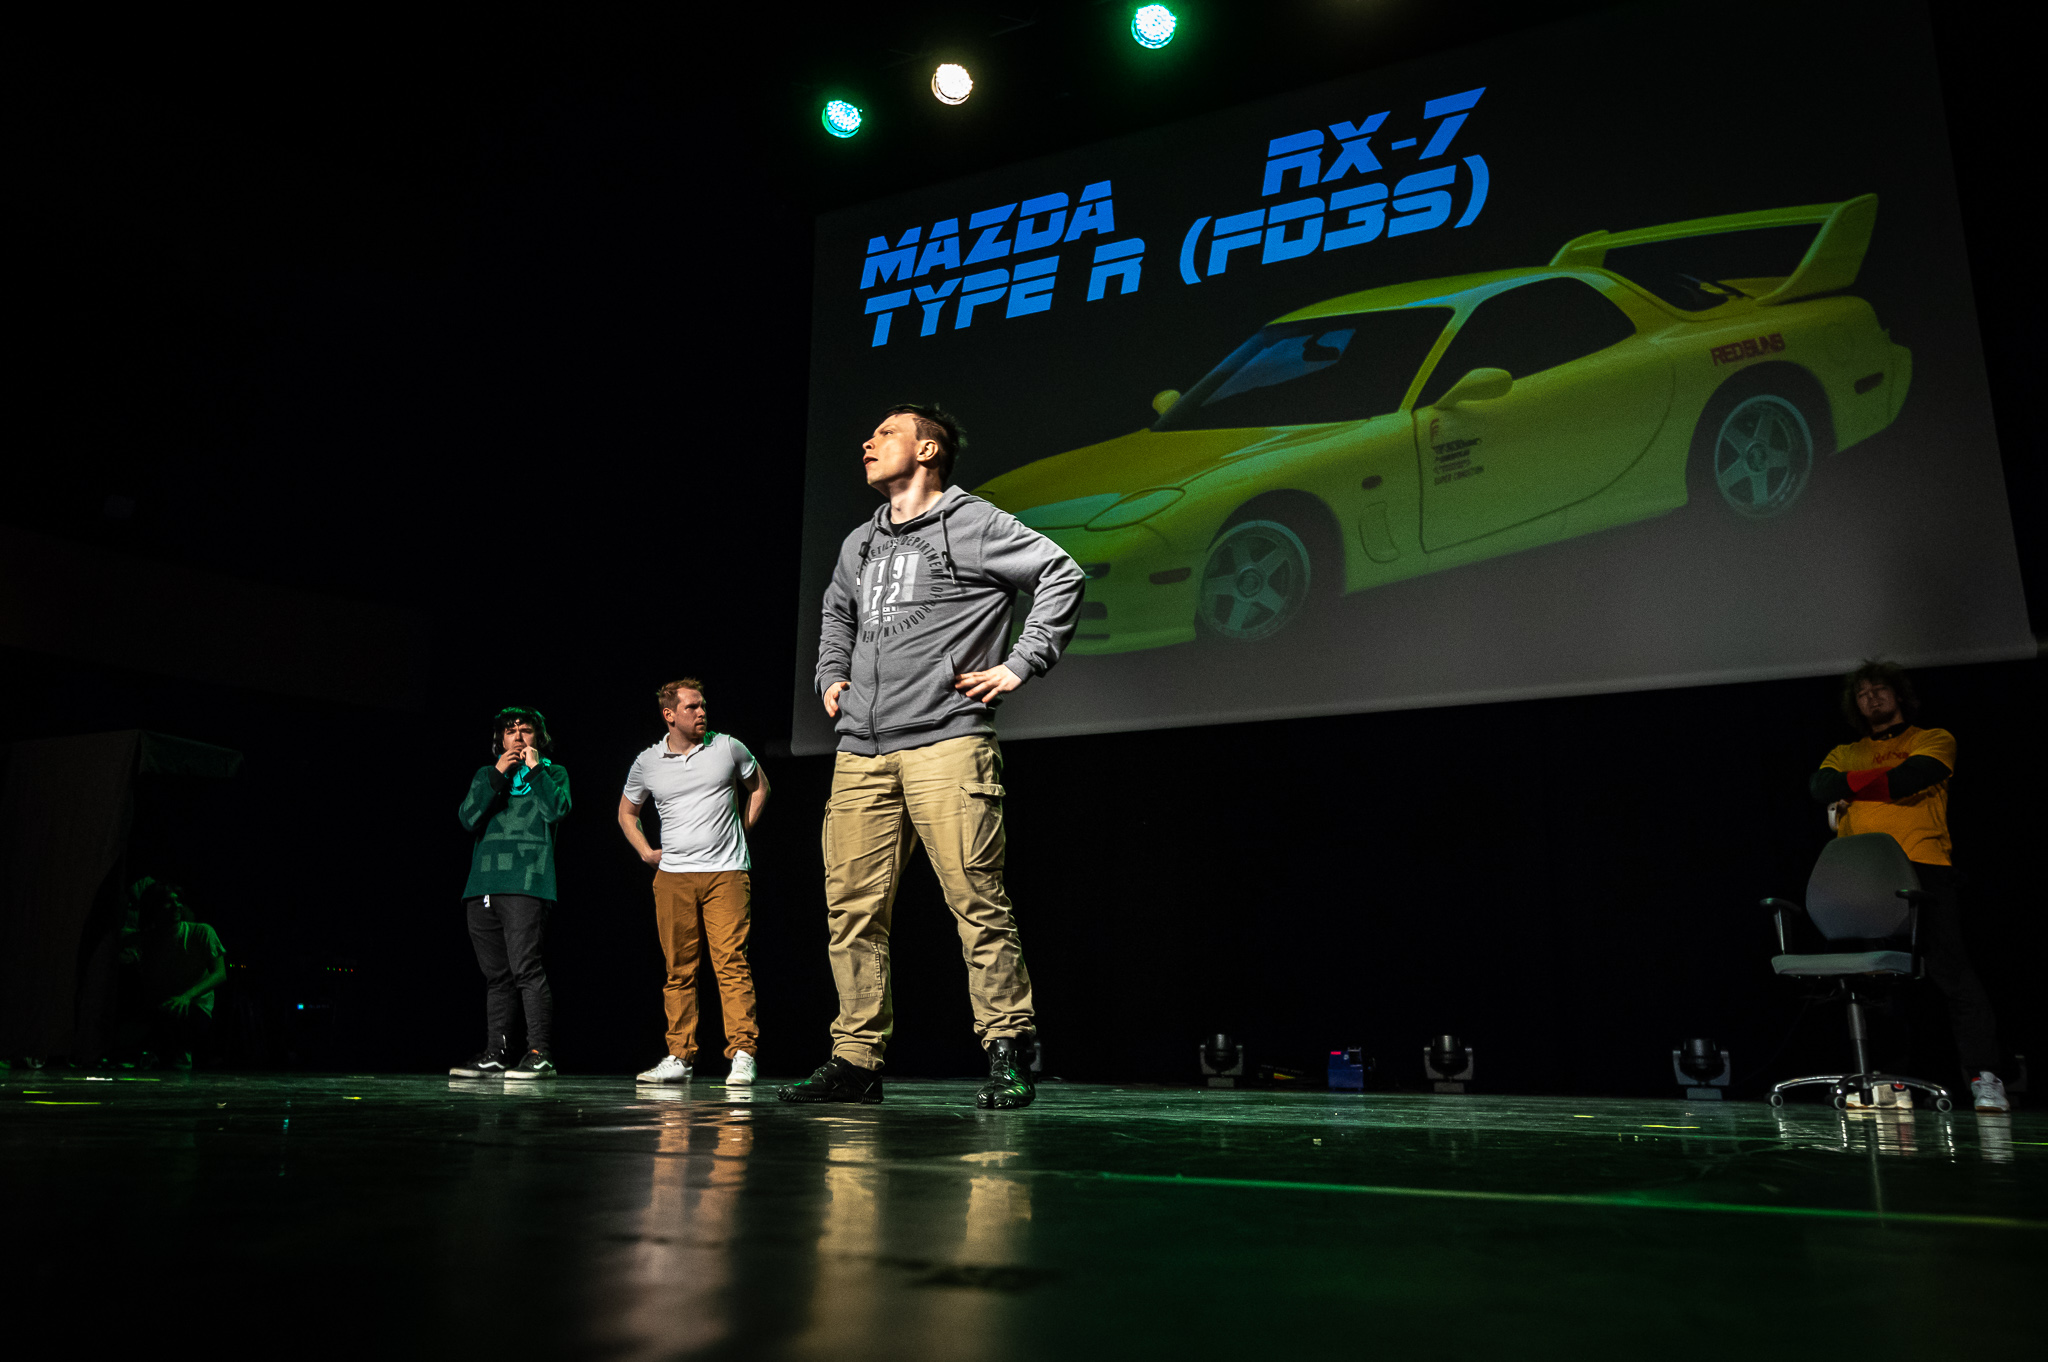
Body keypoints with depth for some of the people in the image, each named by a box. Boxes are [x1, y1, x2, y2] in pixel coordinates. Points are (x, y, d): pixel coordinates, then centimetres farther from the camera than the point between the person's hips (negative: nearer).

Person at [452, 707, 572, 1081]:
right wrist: (497, 775, -1)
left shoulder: (553, 773, 13)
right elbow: (468, 819, 6)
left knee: (526, 969, -14)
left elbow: (557, 810, -6)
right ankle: (495, 1055, 11)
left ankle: (540, 1053, -13)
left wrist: (534, 769, -1)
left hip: (526, 883, -4)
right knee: (496, 976, 7)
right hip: (484, 883, 5)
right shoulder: (485, 775, 22)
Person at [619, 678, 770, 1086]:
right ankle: (680, 1057, 12)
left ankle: (742, 1055, -11)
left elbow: (758, 786, 20)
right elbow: (627, 812, 23)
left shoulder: (728, 748, 4)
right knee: (679, 970, 5)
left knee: (731, 962, -11)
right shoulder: (647, 763, 8)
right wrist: (646, 852, 11)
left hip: (726, 873, -2)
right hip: (673, 876, 2)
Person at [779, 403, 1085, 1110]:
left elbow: (1061, 574, -4)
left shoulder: (973, 524, 3)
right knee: (852, 906, 3)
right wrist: (831, 678, 25)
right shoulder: (859, 544, 23)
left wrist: (1019, 665, -7)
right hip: (861, 752, 7)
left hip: (946, 743, -6)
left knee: (976, 903, -8)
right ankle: (856, 1060, 11)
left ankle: (1008, 1055, 2)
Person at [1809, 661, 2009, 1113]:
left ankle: (1984, 1079, -10)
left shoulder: (1934, 739, 15)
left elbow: (1913, 777, -5)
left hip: (1923, 867, -3)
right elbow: (1820, 788, 5)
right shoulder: (1845, 754, 25)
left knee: (1950, 968, -13)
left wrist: (1850, 787, 3)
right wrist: (1881, 783, -4)